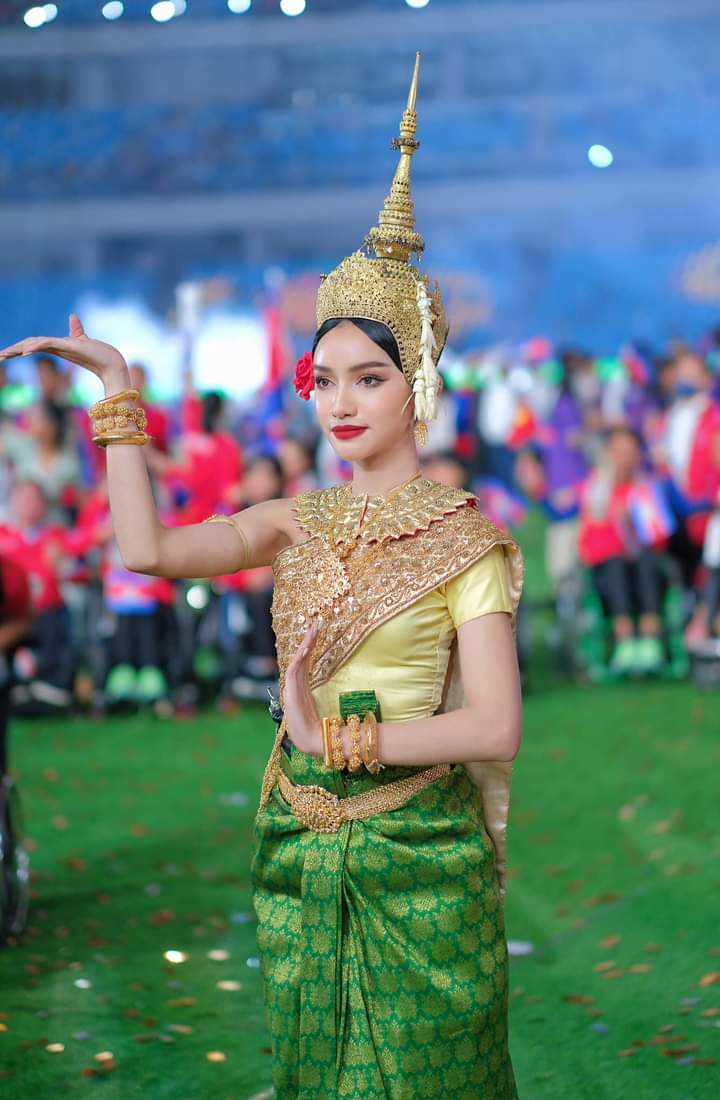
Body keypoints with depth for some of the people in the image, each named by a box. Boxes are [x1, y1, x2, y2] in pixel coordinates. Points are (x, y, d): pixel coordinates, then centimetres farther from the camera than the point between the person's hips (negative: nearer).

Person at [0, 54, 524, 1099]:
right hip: (298, 846, 5)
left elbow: (495, 728, -13)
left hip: (414, 853, -5)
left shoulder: (463, 539, -7)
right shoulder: (299, 523, 8)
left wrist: (336, 734, -16)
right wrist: (118, 391, -4)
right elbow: (148, 549, -6)